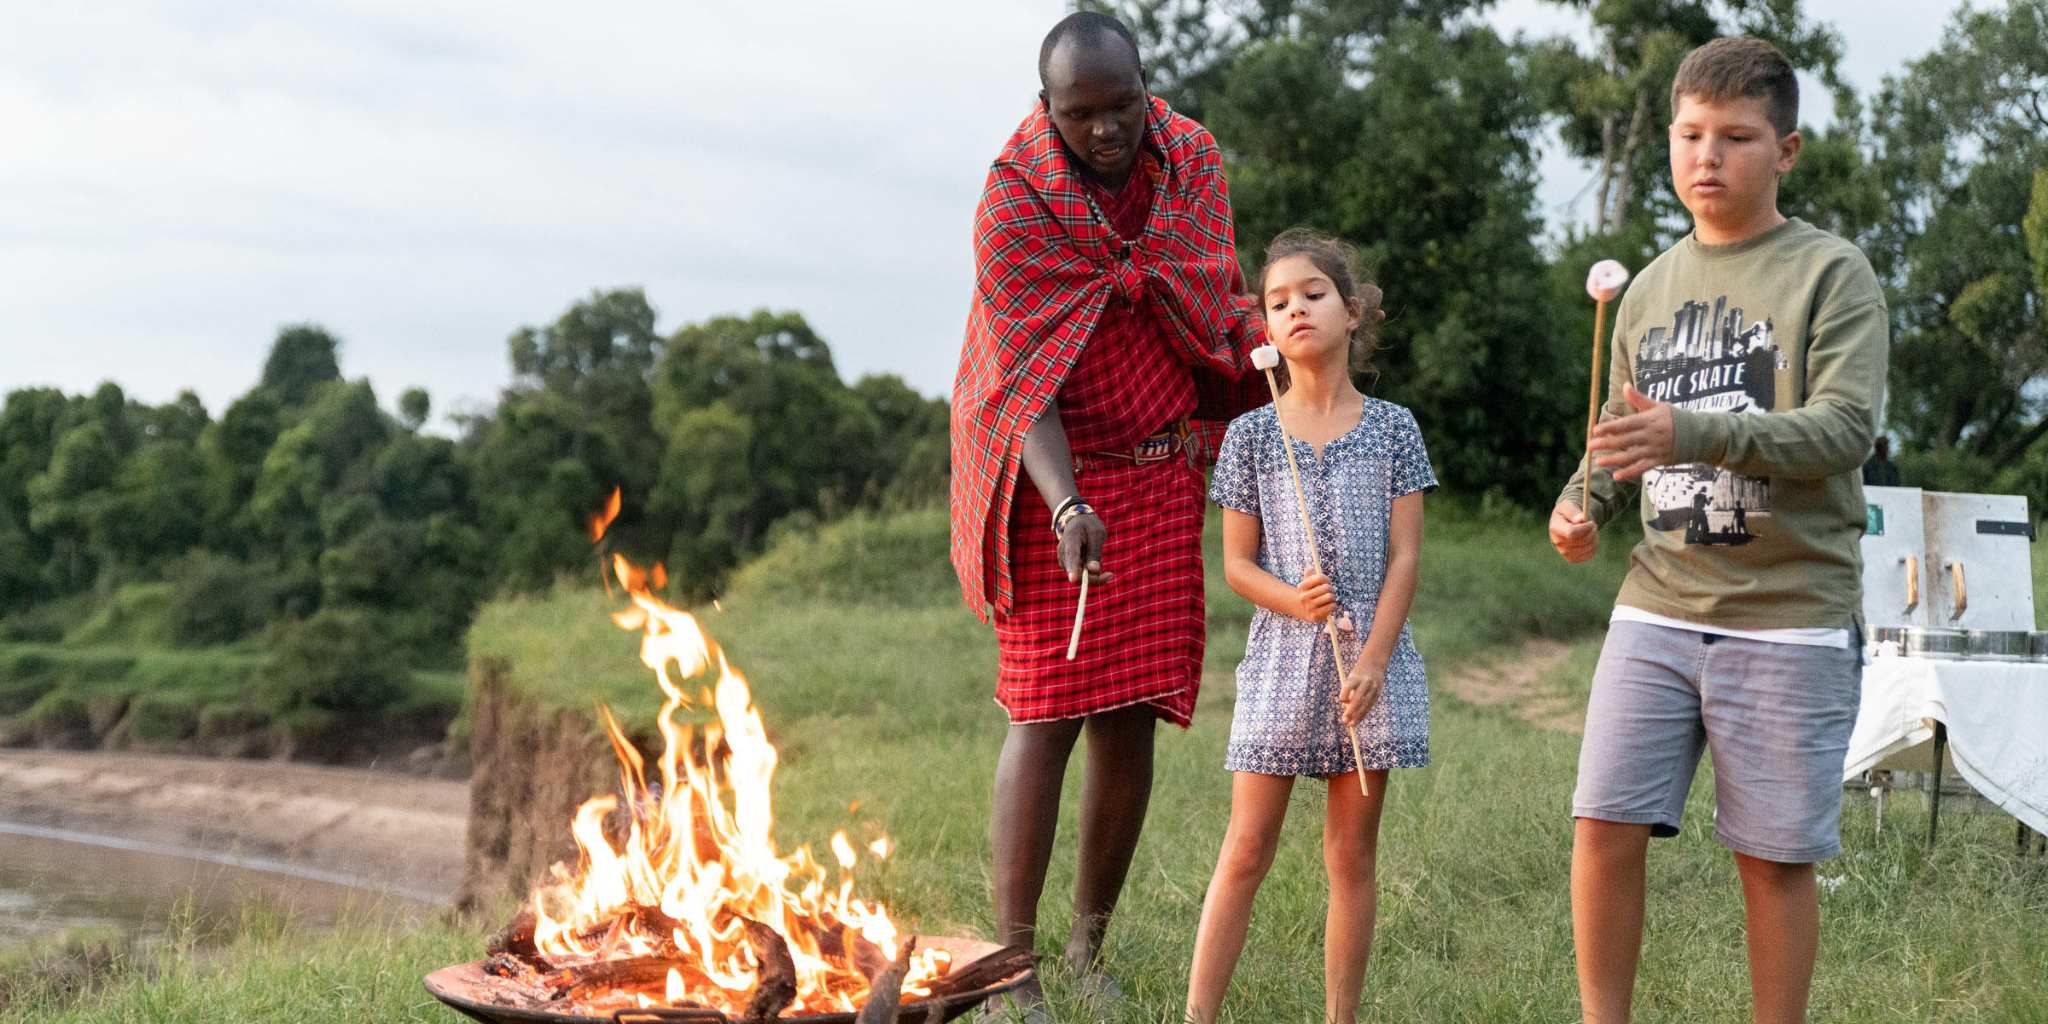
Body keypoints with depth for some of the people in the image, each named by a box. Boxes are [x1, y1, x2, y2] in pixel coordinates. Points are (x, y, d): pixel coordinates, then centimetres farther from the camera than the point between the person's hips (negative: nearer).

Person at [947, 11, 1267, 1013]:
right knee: (1046, 712, -10)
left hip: (1160, 476, 4)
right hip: (1053, 477, -4)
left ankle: (1089, 951, 17)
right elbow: (1025, 371, -20)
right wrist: (1067, 508, -33)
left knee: (1130, 720, 5)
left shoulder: (1191, 159, 1)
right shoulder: (1015, 196, -14)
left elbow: (1225, 314, 12)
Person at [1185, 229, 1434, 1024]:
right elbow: (1236, 563, 4)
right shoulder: (1251, 435, 4)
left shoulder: (1392, 428, 3)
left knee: (1351, 854, 6)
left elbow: (1404, 557, -1)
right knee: (1246, 850, -1)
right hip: (1280, 657, 0)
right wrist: (1293, 600, -16)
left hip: (1370, 655, 0)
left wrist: (1371, 661, -10)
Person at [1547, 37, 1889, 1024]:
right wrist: (1581, 502, -2)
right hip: (1658, 609, 4)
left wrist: (1696, 433, -28)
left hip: (1791, 617, -4)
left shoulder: (1833, 274, -2)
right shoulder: (1651, 287, 14)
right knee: (1605, 826, -3)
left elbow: (1843, 427, -14)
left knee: (1774, 857, 2)